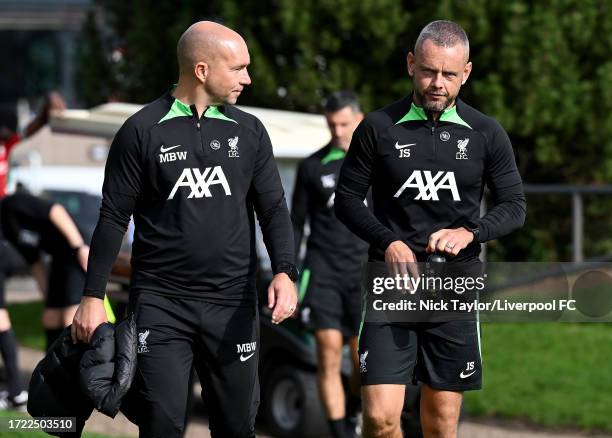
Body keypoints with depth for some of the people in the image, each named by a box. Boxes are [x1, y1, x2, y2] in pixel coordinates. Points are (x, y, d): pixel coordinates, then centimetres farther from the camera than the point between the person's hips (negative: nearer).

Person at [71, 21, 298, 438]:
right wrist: (93, 296, -1)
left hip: (233, 303, 3)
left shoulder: (249, 132, 9)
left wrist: (285, 272, -9)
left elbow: (273, 208, 8)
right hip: (160, 303, -3)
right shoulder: (143, 130, -2)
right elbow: (114, 217, 1)